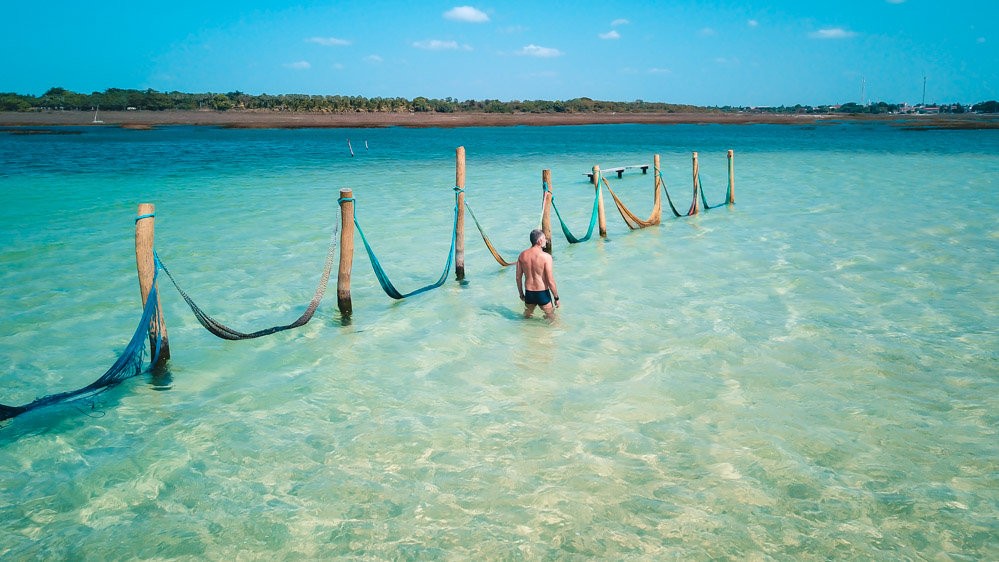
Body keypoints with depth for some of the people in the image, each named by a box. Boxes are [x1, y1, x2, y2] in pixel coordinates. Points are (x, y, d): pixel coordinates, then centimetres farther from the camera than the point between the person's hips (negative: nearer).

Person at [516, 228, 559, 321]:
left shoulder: (522, 255, -3)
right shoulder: (546, 257, -17)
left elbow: (518, 277, 4)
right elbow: (550, 281, -16)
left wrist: (521, 294, 18)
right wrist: (556, 298, -4)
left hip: (529, 294, 4)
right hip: (542, 293, -4)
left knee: (527, 318, 26)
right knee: (551, 319, 12)